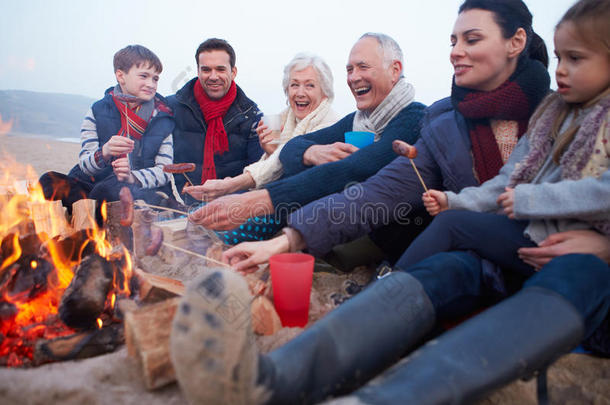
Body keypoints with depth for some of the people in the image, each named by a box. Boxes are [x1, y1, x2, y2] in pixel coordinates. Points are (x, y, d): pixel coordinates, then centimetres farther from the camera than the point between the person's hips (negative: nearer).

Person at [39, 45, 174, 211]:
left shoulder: (162, 118, 6)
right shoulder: (97, 112, 8)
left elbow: (165, 170, -1)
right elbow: (85, 164, 0)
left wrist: (132, 177, -21)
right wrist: (104, 153, -24)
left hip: (140, 190, -3)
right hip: (94, 184, 3)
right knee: (50, 181, -24)